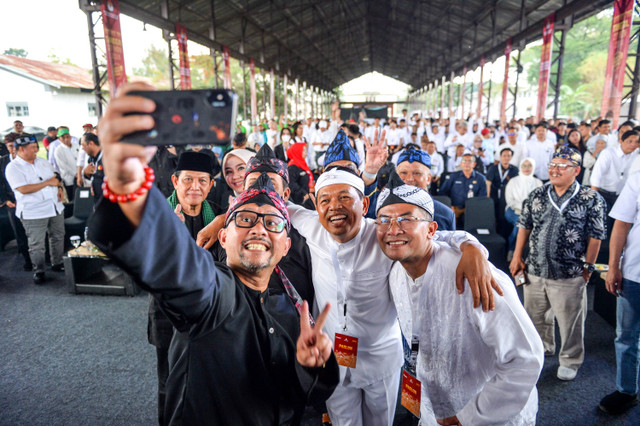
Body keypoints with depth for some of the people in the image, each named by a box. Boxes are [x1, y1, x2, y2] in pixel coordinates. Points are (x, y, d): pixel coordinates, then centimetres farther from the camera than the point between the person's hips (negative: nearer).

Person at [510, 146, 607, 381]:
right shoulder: (537, 195, 5)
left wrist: (588, 267, -6)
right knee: (535, 315, 19)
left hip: (569, 275, -4)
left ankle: (570, 361, 32)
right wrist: (517, 257, 6)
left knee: (570, 322, 9)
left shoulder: (591, 199, -7)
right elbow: (524, 226, 9)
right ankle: (543, 348, 44)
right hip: (535, 271, 4)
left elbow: (595, 236, -5)